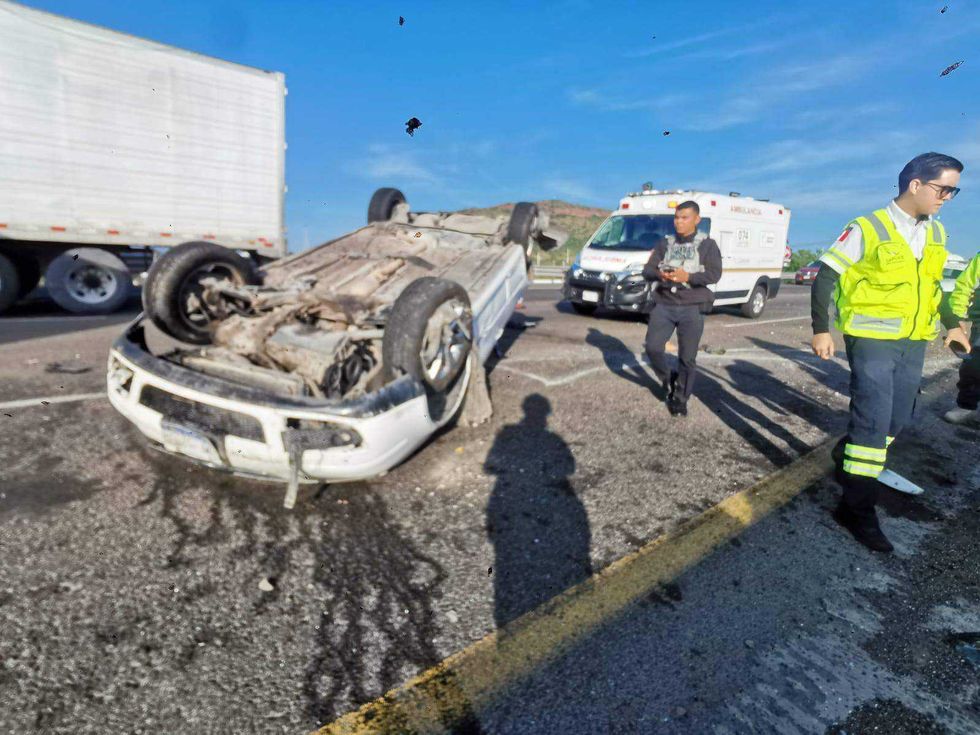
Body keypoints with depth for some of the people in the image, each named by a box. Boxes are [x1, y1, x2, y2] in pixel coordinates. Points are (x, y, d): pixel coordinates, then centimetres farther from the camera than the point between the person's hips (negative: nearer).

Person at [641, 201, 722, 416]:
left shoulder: (707, 245, 3)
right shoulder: (664, 243, 11)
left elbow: (714, 274, -7)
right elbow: (647, 270, 5)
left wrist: (688, 277, -24)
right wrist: (660, 274, -18)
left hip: (692, 308, -2)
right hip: (664, 305, 2)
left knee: (687, 357, 1)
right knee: (652, 347, -9)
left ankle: (680, 399, 16)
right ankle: (668, 378, 20)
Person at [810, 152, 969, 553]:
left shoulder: (936, 233, 10)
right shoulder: (868, 229, -11)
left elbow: (931, 281, 23)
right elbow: (825, 277, -10)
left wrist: (951, 323, 24)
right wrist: (821, 329, -13)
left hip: (913, 341, 7)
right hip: (872, 340, -7)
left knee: (897, 418, 14)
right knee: (874, 418, -9)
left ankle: (849, 461, 38)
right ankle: (858, 509, 0)